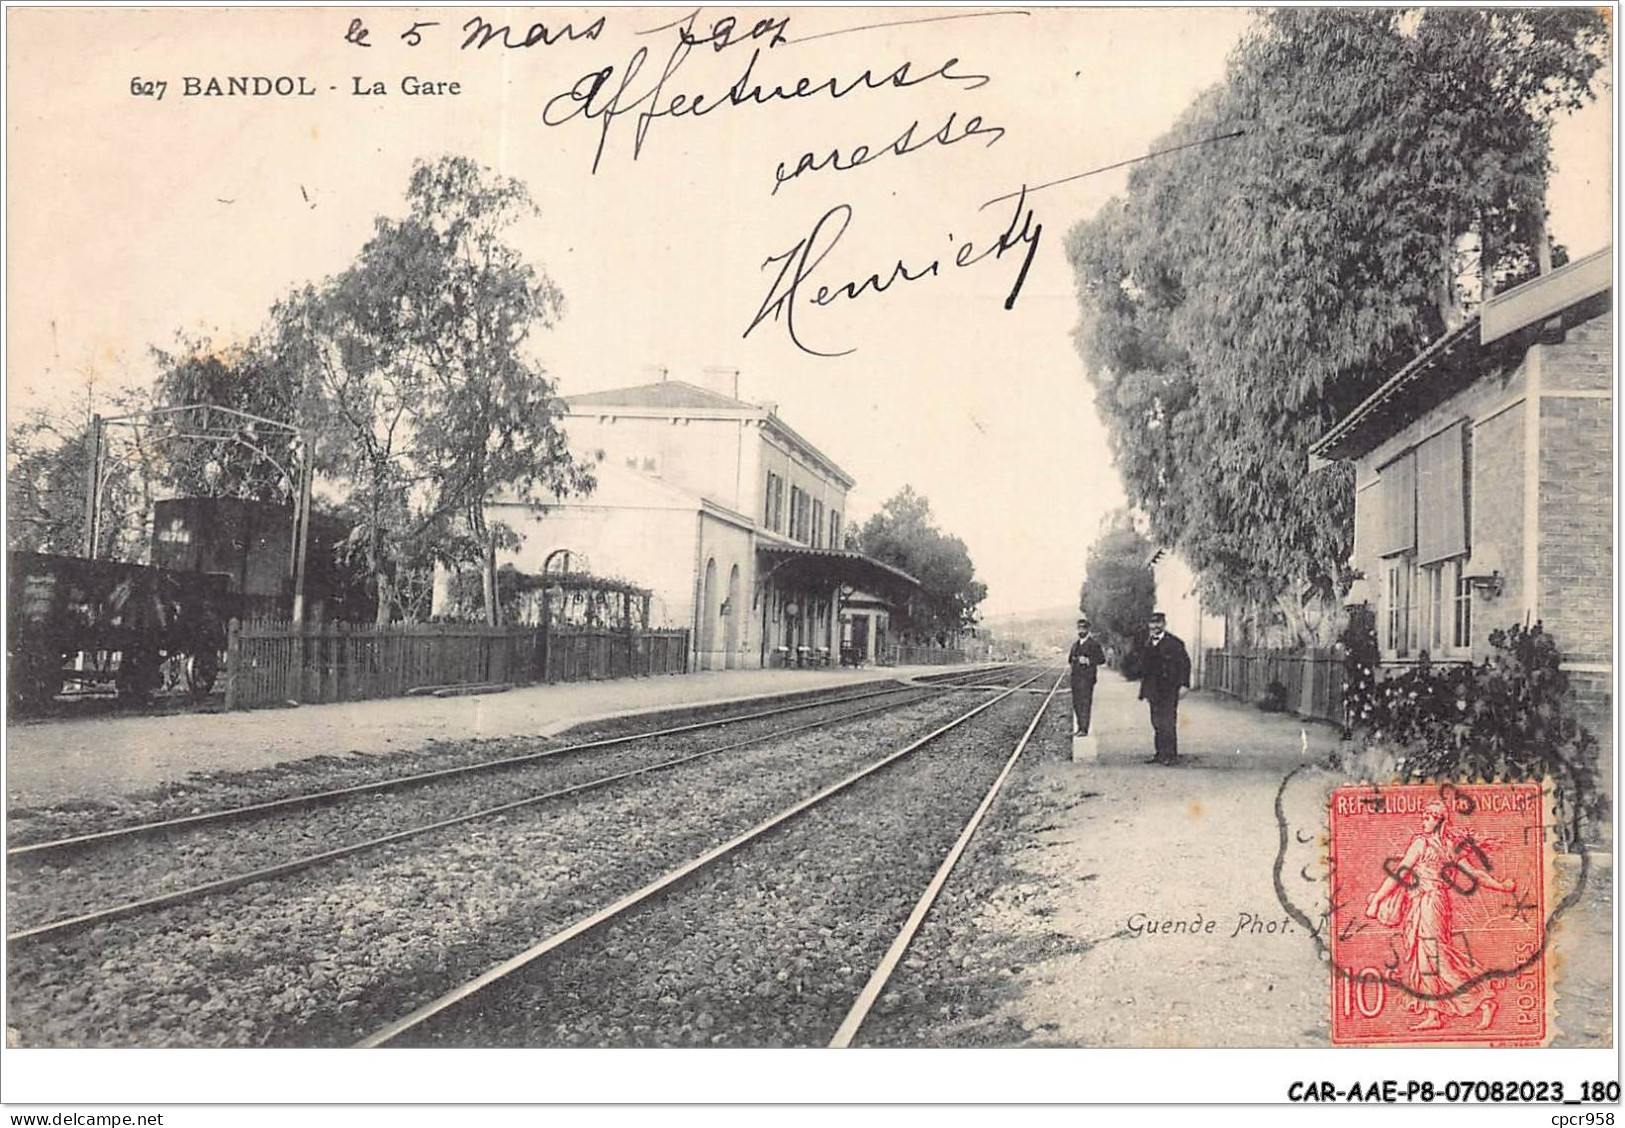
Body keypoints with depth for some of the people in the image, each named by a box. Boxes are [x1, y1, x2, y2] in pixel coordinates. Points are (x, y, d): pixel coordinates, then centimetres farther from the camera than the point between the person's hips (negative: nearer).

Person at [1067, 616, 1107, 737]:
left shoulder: (1094, 643, -3)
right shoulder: (1075, 644, 19)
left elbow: (1102, 659, -8)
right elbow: (1070, 658, 28)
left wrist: (1088, 661, -16)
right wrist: (1073, 661, 7)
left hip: (1087, 677, -7)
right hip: (1076, 677, 7)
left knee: (1085, 702, -9)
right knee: (1076, 703, 8)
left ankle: (1084, 729, -9)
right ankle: (1079, 727, 15)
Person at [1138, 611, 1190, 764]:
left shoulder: (1174, 643, -5)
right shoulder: (1148, 644, 14)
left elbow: (1185, 663, -6)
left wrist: (1183, 684, -14)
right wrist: (1144, 691, 16)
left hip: (1169, 690, -6)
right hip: (1153, 691, 6)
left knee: (1168, 723, -8)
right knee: (1157, 723, 8)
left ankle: (1171, 755, -4)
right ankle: (1160, 753, 13)